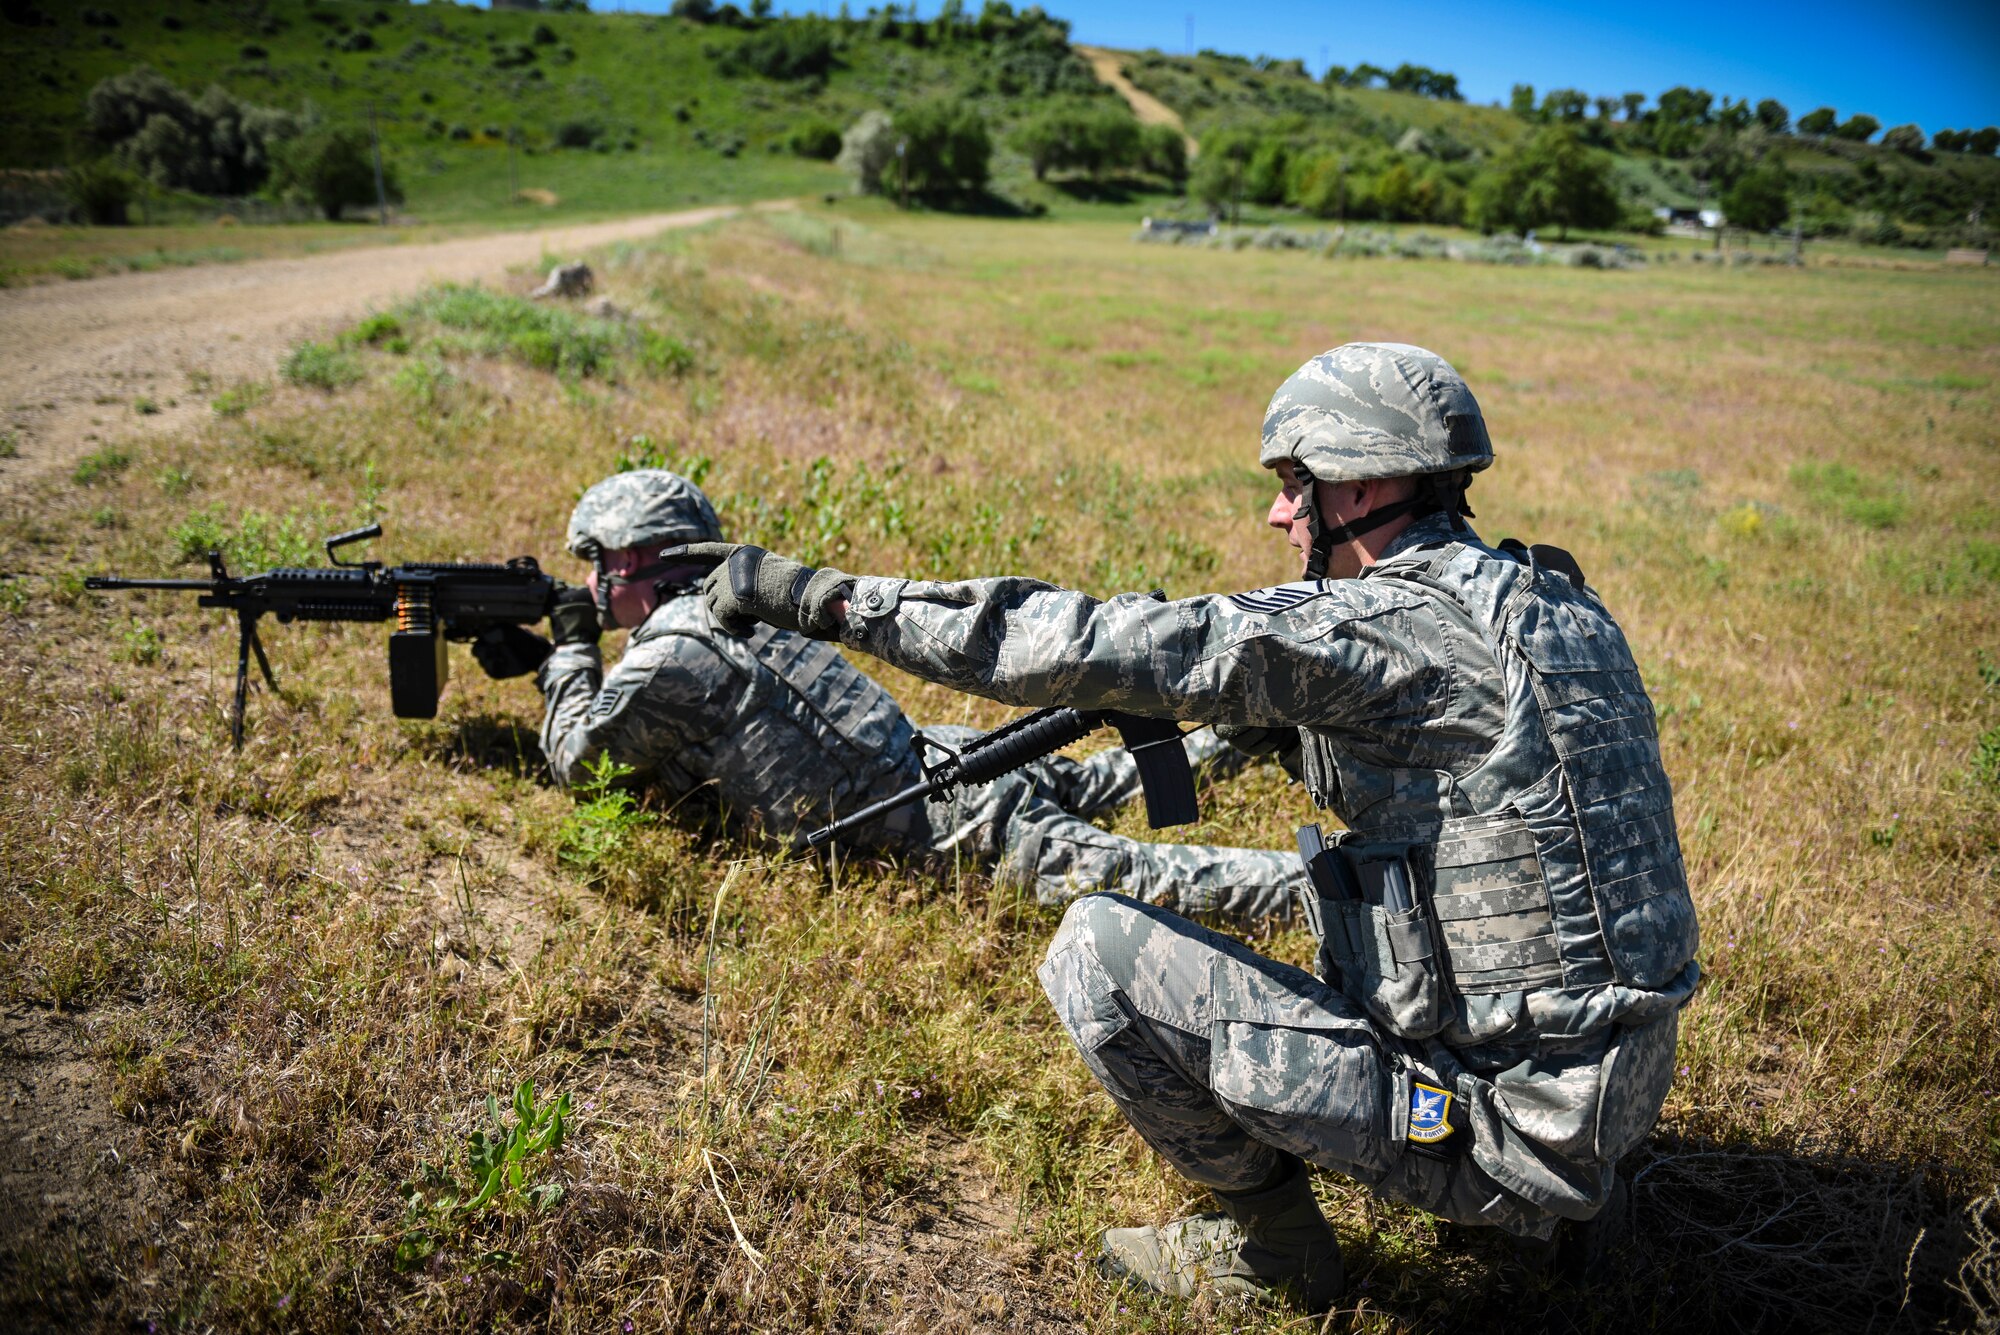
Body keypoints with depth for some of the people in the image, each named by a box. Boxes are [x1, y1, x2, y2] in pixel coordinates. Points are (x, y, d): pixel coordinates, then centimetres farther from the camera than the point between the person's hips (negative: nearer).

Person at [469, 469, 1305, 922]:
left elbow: (576, 755, 3)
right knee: (1072, 786, 34)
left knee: (1130, 875, -17)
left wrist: (573, 652, 15)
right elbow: (635, 708, 35)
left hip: (944, 825, -9)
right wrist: (540, 660, 28)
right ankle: (1222, 740, 41)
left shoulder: (670, 653, -12)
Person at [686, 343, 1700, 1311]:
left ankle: (1271, 1245, 11)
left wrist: (823, 597, -18)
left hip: (1501, 1115, -9)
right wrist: (1231, 706, 8)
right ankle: (1554, 1199, 22)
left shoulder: (1401, 622, -19)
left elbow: (1093, 650, -23)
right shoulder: (1553, 602, 7)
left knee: (1100, 949, -8)